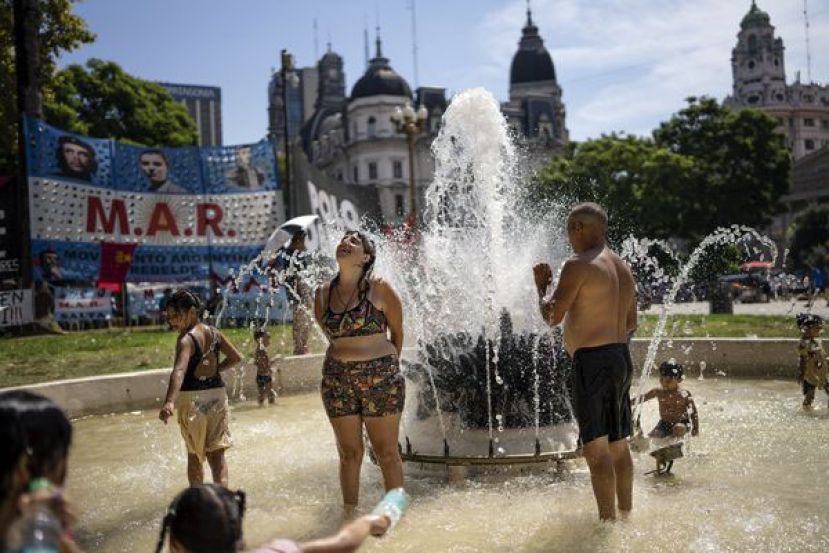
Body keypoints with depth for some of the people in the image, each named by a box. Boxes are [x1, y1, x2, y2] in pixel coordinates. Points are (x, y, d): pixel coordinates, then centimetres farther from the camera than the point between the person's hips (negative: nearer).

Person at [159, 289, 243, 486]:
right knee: (217, 453, 4)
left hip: (192, 398, -5)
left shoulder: (186, 339, -16)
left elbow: (179, 371, -33)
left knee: (194, 454, 14)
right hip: (217, 394, 5)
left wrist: (169, 402, -44)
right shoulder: (214, 333, 4)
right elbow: (236, 358, 12)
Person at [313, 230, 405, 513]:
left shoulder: (380, 289, -6)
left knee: (386, 453, 4)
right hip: (337, 379, 3)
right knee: (349, 453, 10)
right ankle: (349, 514, 22)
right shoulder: (323, 293, 4)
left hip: (381, 378, -3)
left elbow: (397, 332, 6)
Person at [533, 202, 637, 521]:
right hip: (621, 358, 9)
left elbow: (551, 316, -12)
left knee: (596, 446, -6)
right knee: (618, 445, 16)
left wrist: (541, 286, 4)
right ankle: (626, 514, 26)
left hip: (592, 361, -9)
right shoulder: (623, 268, 14)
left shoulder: (578, 266, -13)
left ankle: (607, 522, -3)